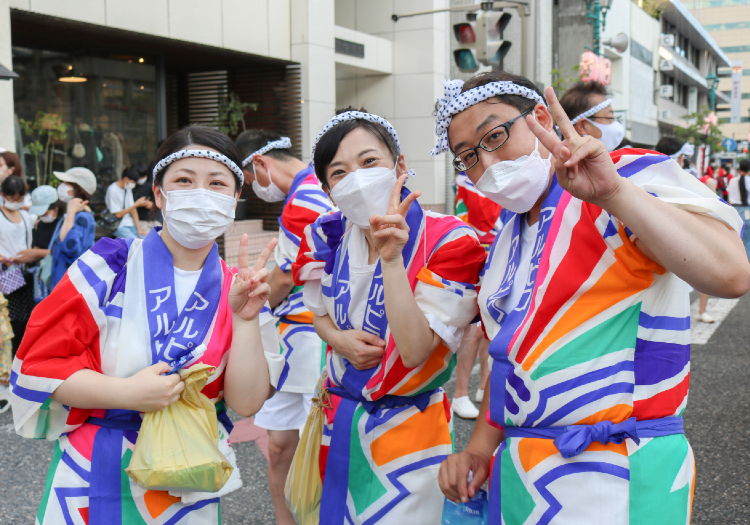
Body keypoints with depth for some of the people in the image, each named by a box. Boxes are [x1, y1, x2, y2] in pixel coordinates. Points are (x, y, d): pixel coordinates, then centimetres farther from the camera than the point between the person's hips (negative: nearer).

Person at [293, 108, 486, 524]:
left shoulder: (449, 241, -19)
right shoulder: (326, 236, -5)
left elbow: (415, 352, -26)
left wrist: (391, 258, -35)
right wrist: (341, 339, -10)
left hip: (407, 425, -4)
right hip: (338, 416, 5)